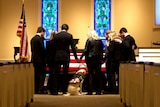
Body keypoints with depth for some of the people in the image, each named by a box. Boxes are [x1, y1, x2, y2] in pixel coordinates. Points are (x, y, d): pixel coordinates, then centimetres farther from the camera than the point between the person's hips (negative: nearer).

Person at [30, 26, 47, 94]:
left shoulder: (32, 39, 10)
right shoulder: (40, 38, -14)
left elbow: (32, 49, 12)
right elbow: (42, 49, -16)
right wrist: (45, 57, -2)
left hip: (34, 59, 8)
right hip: (40, 59, -8)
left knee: (36, 74, 12)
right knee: (42, 74, -2)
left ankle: (36, 89, 14)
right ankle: (40, 89, -4)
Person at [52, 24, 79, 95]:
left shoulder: (56, 35, 2)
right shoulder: (69, 35, -3)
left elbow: (54, 47, 5)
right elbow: (72, 47, -3)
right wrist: (76, 57, 4)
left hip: (57, 57, 1)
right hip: (66, 57, -1)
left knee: (56, 74, 5)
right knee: (65, 74, 5)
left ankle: (55, 91, 3)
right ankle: (64, 91, 7)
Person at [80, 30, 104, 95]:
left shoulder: (89, 40, -4)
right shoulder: (99, 41, 7)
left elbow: (86, 50, -7)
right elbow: (102, 50, 9)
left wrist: (81, 57, 0)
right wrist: (101, 59, 15)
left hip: (90, 59, -3)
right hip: (98, 59, 3)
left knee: (90, 75, 0)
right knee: (98, 75, 7)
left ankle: (90, 91, 0)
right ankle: (98, 91, 9)